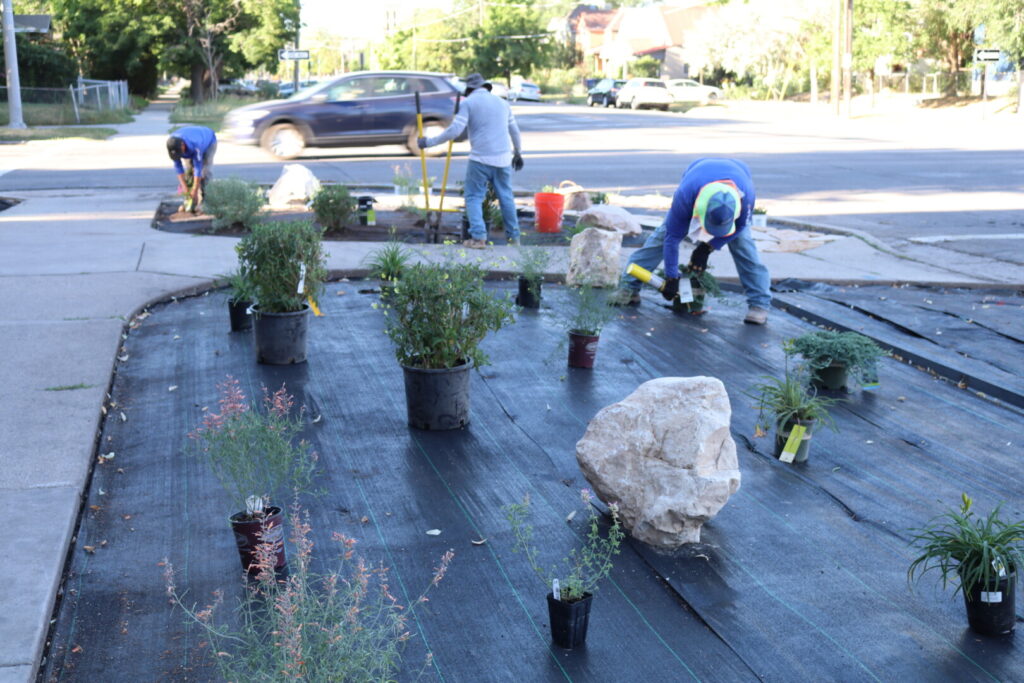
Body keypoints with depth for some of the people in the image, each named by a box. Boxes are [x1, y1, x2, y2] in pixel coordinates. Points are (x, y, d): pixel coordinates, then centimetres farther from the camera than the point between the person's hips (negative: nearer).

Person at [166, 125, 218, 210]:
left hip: (209, 142, -5)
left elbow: (198, 167, -41)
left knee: (205, 171, -22)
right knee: (188, 170, -12)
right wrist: (183, 185, -28)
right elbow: (177, 165, -24)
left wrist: (195, 190, -37)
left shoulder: (195, 146, -46)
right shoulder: (172, 144, -30)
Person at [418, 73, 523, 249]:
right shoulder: (502, 102, 15)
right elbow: (514, 131, 21)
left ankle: (478, 237, -10)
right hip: (503, 158, 5)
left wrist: (429, 142, -4)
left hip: (480, 159, -5)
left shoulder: (468, 103, -2)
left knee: (473, 197, 3)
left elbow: (454, 130, -11)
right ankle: (514, 236, 18)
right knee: (506, 197, 14)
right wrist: (518, 153, 35)